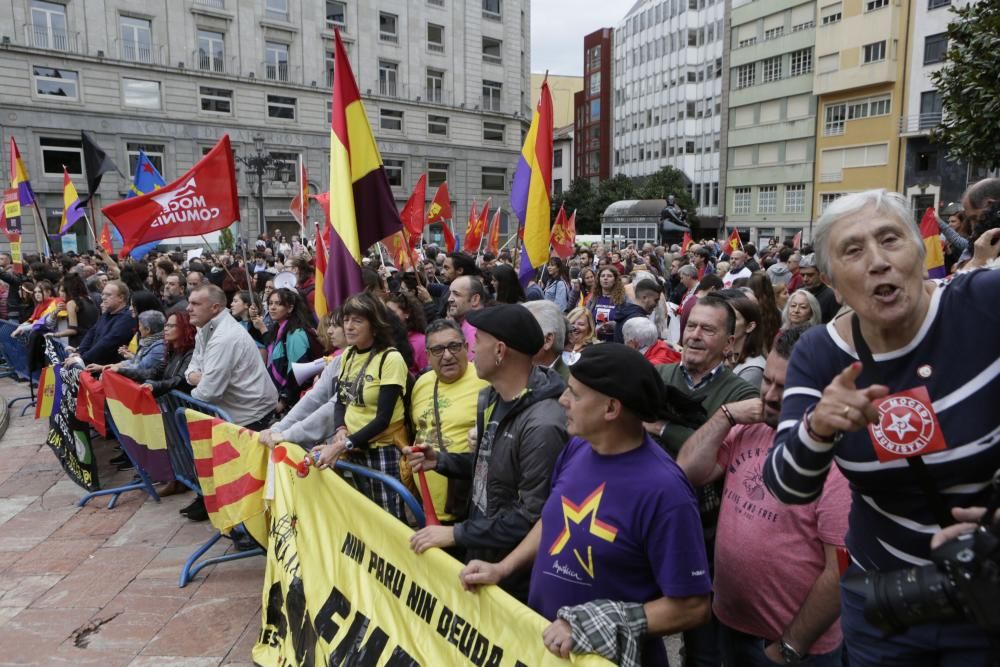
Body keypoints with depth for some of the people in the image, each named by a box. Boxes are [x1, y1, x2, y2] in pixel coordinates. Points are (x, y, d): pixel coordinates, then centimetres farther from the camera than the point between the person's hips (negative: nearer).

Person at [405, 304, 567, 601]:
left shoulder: (542, 426, -29)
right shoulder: (490, 398, 1)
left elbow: (532, 517, -26)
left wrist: (456, 534, -21)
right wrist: (441, 461, 1)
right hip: (478, 551, 8)